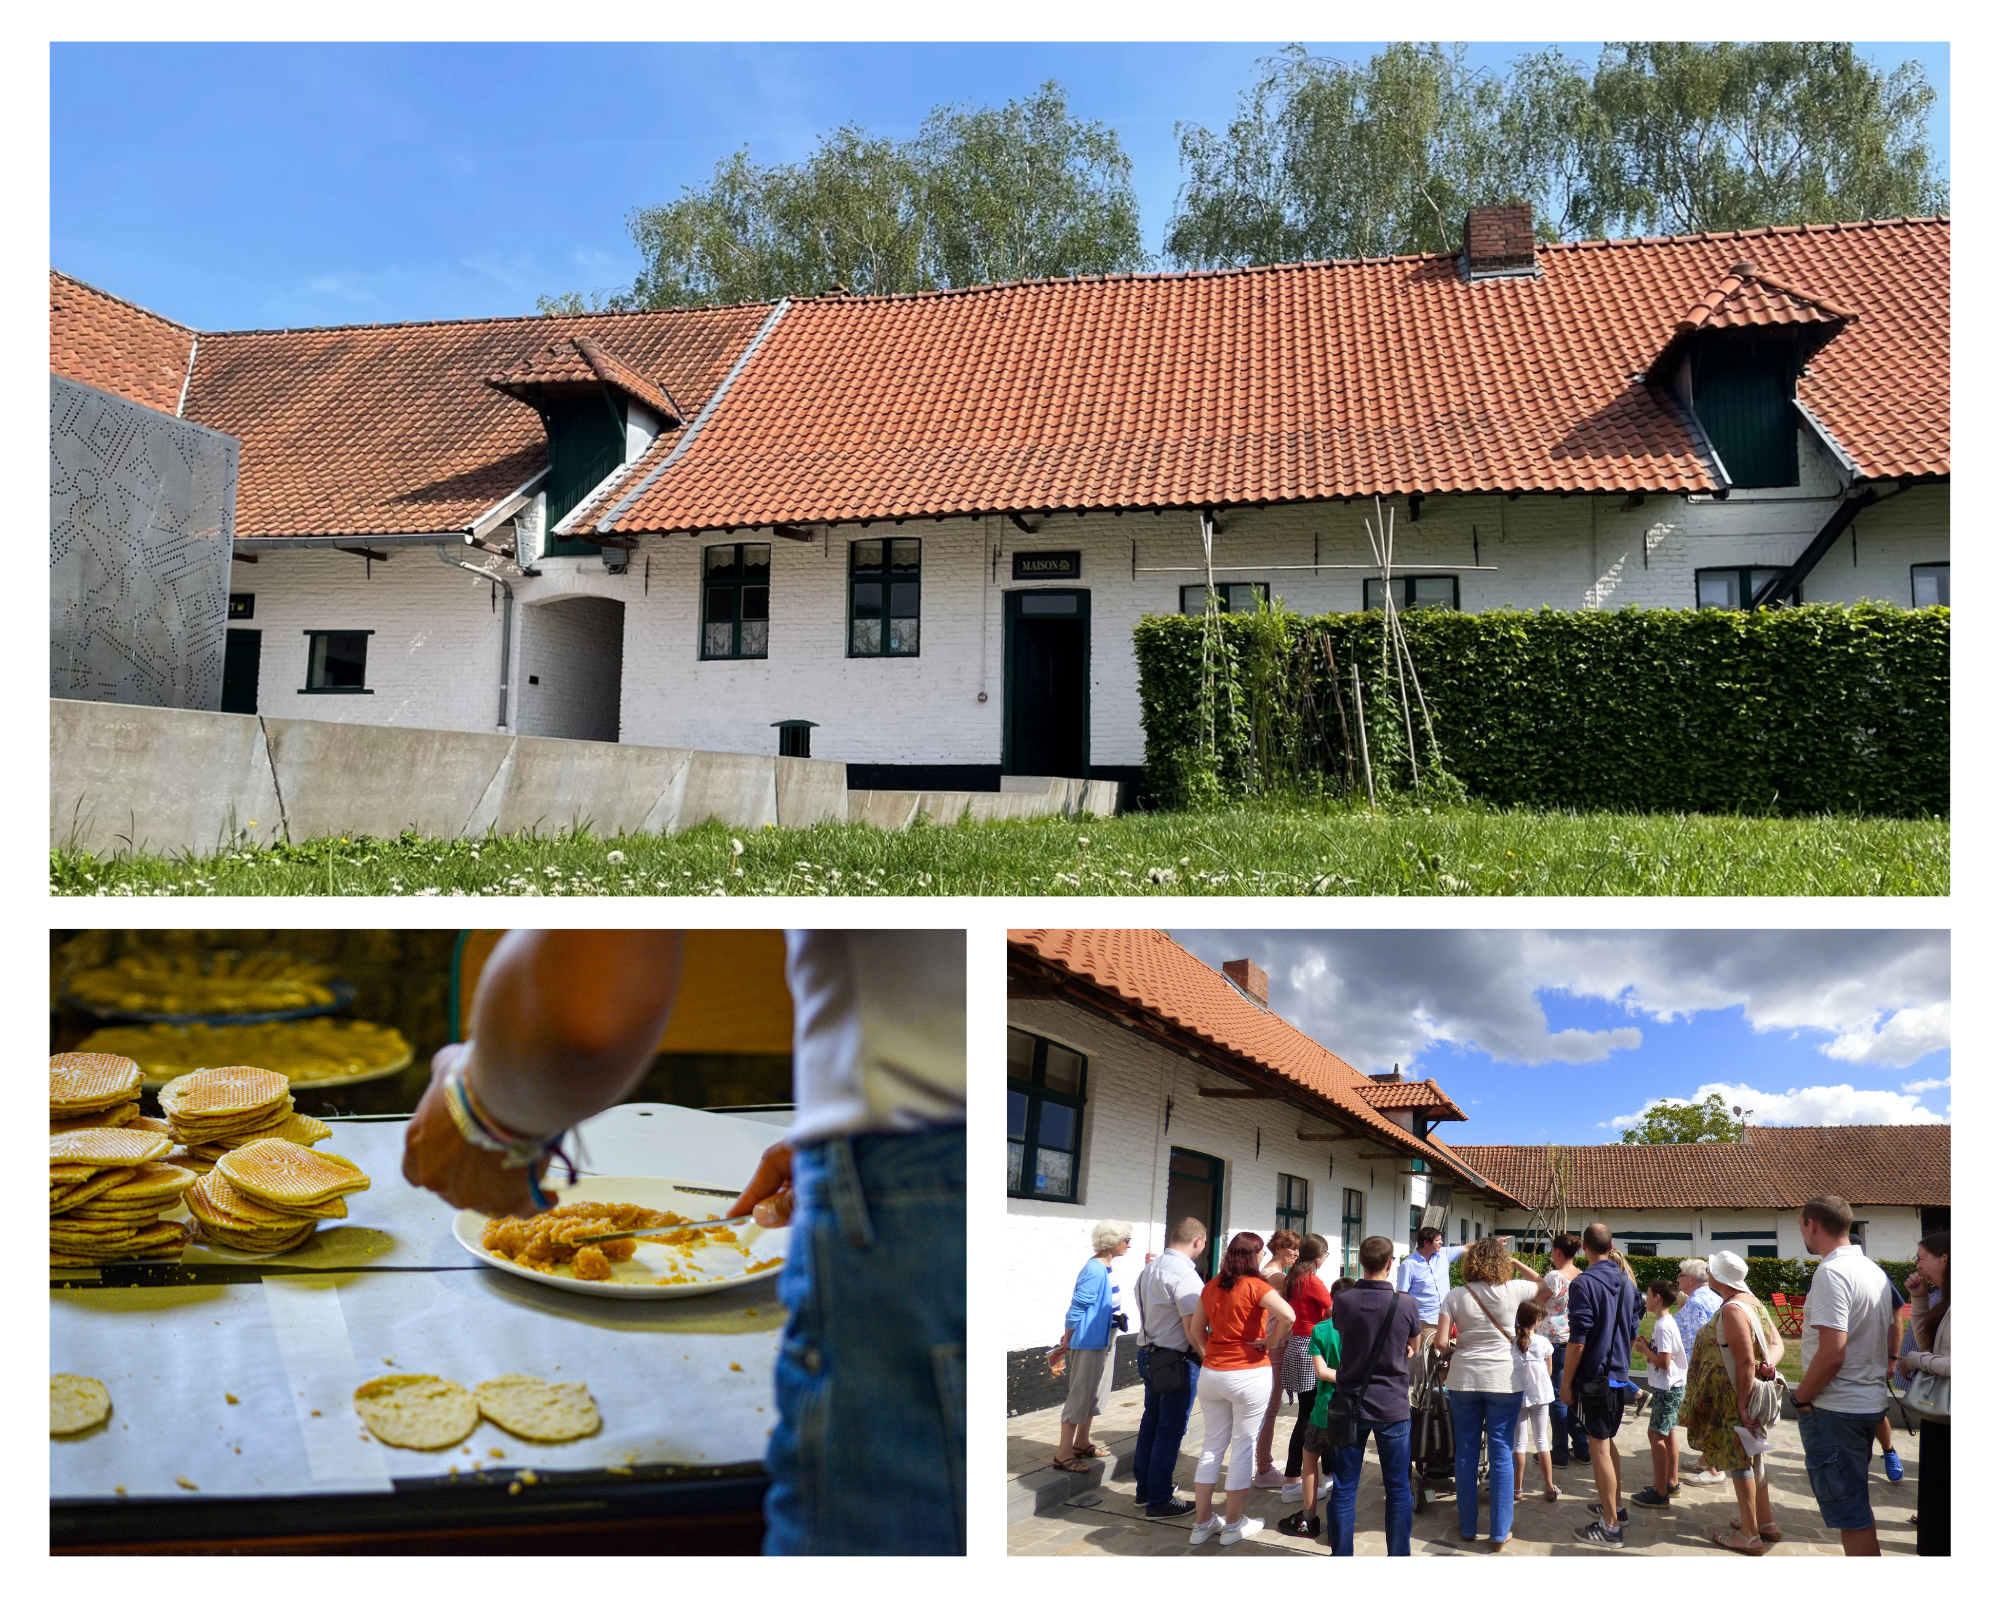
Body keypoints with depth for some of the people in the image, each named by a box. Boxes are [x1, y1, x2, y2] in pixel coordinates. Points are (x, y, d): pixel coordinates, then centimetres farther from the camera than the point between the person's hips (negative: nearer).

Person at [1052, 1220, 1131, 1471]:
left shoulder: (1107, 1268, 7)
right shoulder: (1094, 1271, -23)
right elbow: (1077, 1307, -21)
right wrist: (1067, 1340, -13)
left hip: (1105, 1341, 10)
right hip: (1090, 1342, -10)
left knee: (1095, 1394, 18)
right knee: (1081, 1396, -4)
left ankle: (1081, 1443, 31)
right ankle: (1064, 1453, 1)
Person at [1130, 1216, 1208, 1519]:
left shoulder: (1150, 1269, 9)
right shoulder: (1184, 1273, -20)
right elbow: (1193, 1328, -23)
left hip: (1148, 1355, 9)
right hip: (1177, 1361, -9)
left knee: (1151, 1423, 19)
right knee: (1171, 1430, 1)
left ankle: (1145, 1488, 31)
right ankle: (1159, 1501, 9)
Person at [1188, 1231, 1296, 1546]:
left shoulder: (1211, 1286, 5)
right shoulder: (1255, 1285, -12)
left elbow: (1197, 1328, 12)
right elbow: (1287, 1315, -26)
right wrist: (1270, 1342, -12)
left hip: (1211, 1374, 5)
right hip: (1250, 1374, -5)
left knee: (1212, 1446, 14)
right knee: (1243, 1447, 7)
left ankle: (1202, 1523, 19)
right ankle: (1233, 1525, 15)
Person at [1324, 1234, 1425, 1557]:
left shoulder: (1342, 1302, -9)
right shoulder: (1405, 1304, -12)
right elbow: (1414, 1348, 6)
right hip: (1392, 1406, -1)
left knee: (1343, 1489, 8)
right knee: (1397, 1490, 12)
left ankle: (1341, 1554, 12)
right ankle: (1398, 1555, 18)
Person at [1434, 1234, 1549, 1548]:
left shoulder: (1456, 1296, -6)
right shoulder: (1512, 1290, -7)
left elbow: (1440, 1342, -11)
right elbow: (1543, 1287, 14)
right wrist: (1515, 1262, 13)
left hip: (1464, 1380, 1)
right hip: (1504, 1381, -1)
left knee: (1466, 1454, 11)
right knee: (1501, 1454, 6)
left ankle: (1468, 1527, 19)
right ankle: (1500, 1531, 11)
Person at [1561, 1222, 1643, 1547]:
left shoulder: (1584, 1283, -17)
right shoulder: (1627, 1282, 6)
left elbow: (1578, 1341, -18)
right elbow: (1632, 1330, 15)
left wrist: (1566, 1382, -11)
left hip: (1595, 1376, -8)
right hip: (1620, 1375, 8)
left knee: (1599, 1447, -2)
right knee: (1608, 1441, 23)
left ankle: (1611, 1526, 2)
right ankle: (1613, 1505, 36)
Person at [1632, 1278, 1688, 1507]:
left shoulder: (1663, 1326, -21)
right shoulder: (1667, 1322, 10)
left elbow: (1664, 1362, -24)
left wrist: (1644, 1349, -12)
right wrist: (1648, 1345, 3)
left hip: (1668, 1389, -10)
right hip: (1670, 1386, 10)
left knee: (1655, 1434, -7)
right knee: (1667, 1434, 18)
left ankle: (1660, 1492, -4)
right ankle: (1672, 1482, 28)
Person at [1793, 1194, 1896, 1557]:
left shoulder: (1831, 1273, -21)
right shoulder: (1875, 1271, 9)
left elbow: (1832, 1354, -26)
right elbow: (1888, 1340, 18)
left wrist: (1801, 1397, -13)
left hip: (1835, 1410, -9)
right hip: (1870, 1402, 9)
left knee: (1850, 1515, -1)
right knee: (1857, 1500, 22)